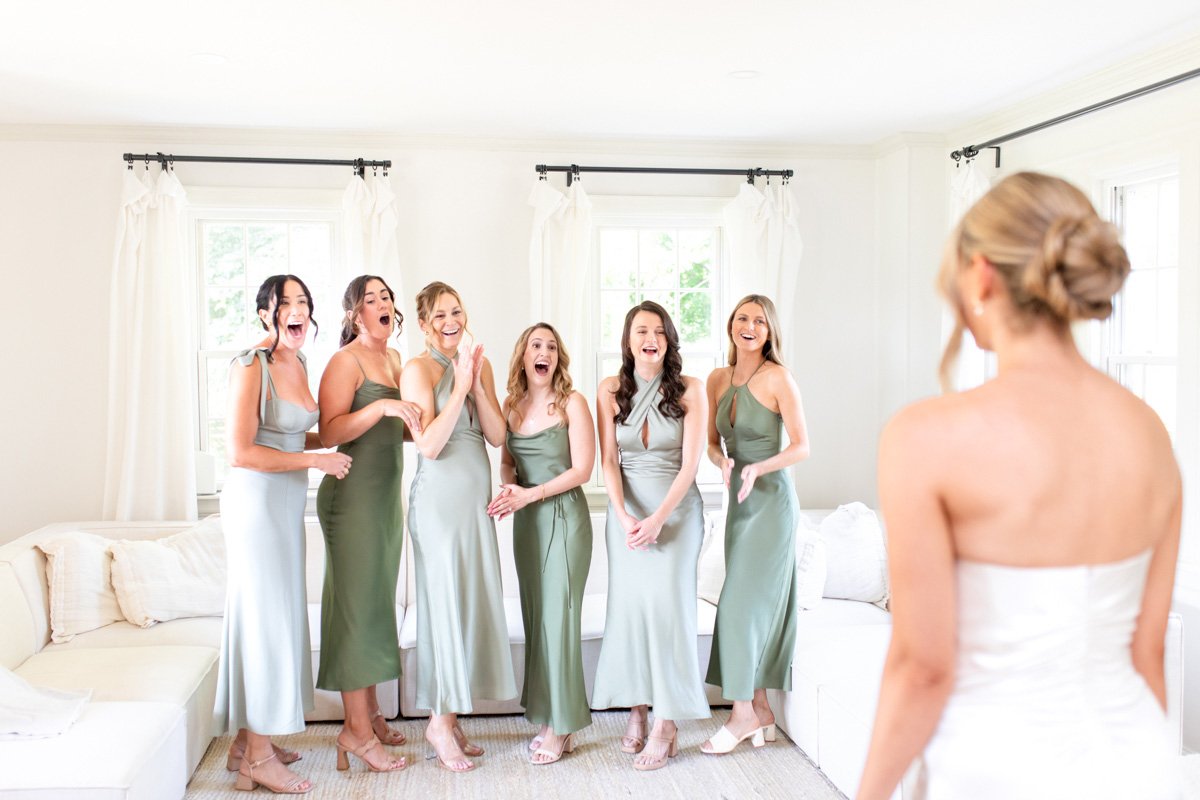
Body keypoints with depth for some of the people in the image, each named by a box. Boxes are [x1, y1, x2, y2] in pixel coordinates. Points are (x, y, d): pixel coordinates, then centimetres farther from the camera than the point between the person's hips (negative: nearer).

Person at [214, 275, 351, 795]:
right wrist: (317, 460, -16)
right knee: (264, 616, -3)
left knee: (277, 615, 13)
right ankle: (259, 757, 10)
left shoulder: (297, 362, 10)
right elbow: (240, 451, -20)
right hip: (255, 499, -9)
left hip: (286, 502, 9)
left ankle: (247, 741, 26)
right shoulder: (251, 366, -15)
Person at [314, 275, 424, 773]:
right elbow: (330, 433, -21)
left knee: (378, 602, 13)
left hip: (387, 495, 8)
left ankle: (371, 714, 23)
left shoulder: (393, 359, 15)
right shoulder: (345, 362, -10)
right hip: (352, 495, -8)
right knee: (357, 602, -6)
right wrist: (379, 407, -31)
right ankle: (356, 729, 0)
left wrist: (420, 425, 7)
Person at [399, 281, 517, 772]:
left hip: (477, 498, 6)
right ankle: (440, 722, 12)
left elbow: (497, 436, 3)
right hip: (440, 497, -6)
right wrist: (459, 387, -16)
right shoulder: (419, 369, -7)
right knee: (447, 602, -2)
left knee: (473, 601, 9)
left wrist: (477, 384, -7)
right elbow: (429, 445, -16)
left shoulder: (478, 365, 10)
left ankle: (452, 716, 21)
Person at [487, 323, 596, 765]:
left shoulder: (572, 403, -5)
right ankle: (546, 716, 16)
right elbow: (506, 463, 14)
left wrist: (529, 494, -16)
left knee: (558, 616, -4)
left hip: (564, 515, -5)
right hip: (526, 519, 5)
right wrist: (508, 488, -9)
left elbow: (581, 469, -9)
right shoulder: (511, 406, 9)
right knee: (535, 616, 7)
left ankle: (561, 726, 5)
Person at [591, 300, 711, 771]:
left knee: (667, 602, -8)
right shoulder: (610, 391, 1)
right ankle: (636, 711, 13)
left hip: (676, 507, -2)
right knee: (628, 602, 1)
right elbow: (608, 461, -2)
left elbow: (690, 463, -8)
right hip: (626, 507, 2)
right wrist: (624, 517, -14)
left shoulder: (689, 390, -4)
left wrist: (658, 518, -17)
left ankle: (666, 726, -1)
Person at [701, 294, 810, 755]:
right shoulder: (718, 379, 8)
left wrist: (757, 468, -23)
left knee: (744, 604, -8)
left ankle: (743, 713, 2)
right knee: (756, 605, 9)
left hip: (771, 499, -6)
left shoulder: (778, 379, -10)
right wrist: (723, 461, -10)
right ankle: (761, 712, 17)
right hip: (739, 500, 6)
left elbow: (801, 446, -9)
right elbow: (712, 442, 12)